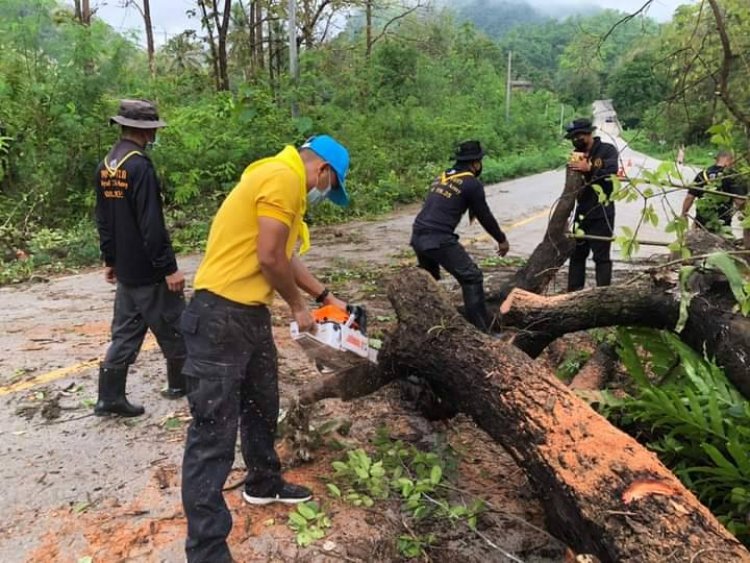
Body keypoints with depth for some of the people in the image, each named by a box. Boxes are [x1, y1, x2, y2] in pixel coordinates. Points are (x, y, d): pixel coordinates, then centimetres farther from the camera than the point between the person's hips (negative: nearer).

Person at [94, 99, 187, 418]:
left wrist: (109, 260, 21)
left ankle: (109, 397, 15)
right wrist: (169, 267, -18)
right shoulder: (139, 166, -19)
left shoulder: (106, 166, 9)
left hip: (125, 268, 9)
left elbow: (103, 219, 14)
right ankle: (179, 384, 23)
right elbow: (151, 225, -22)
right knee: (173, 326, 8)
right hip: (148, 270, -8)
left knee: (126, 332, 13)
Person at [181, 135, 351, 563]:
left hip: (250, 314, 11)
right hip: (220, 317, -11)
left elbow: (285, 258, 26)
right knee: (214, 435, -5)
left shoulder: (286, 183, 18)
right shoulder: (283, 178, -15)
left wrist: (326, 296, 29)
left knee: (262, 407, 26)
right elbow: (270, 258, -19)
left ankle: (264, 486, 47)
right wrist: (298, 306, -3)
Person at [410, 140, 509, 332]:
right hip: (438, 239, -8)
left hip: (418, 235, 8)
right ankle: (481, 330, -2)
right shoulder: (472, 183, -1)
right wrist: (502, 239, 19)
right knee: (472, 278, 0)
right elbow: (484, 216, 5)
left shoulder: (441, 177, 20)